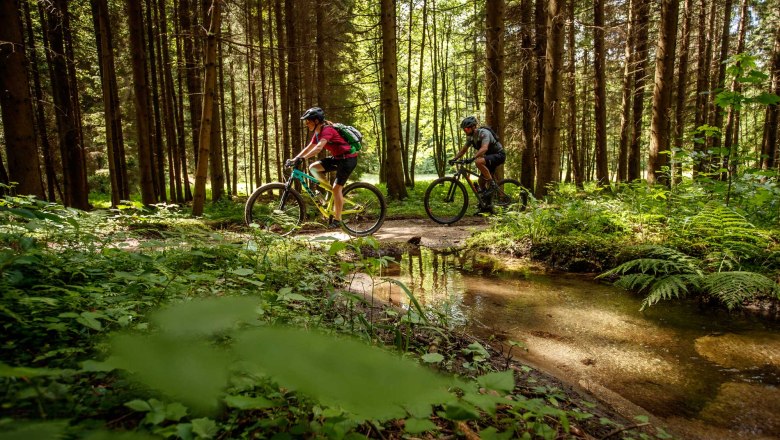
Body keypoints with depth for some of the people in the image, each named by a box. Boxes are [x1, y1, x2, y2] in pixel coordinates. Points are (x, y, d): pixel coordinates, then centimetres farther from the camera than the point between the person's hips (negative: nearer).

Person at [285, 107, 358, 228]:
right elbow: (309, 147, 10)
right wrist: (294, 159, 1)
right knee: (313, 167, -2)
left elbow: (319, 148, -34)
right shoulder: (317, 132, 8)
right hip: (337, 158, 9)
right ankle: (332, 190, 7)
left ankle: (337, 220, -3)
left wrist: (301, 158, -41)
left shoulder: (327, 130, -20)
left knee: (337, 188, -11)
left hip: (348, 159, -9)